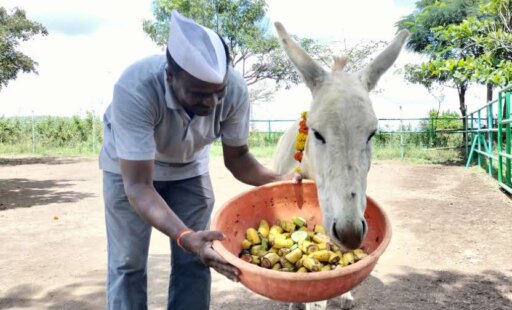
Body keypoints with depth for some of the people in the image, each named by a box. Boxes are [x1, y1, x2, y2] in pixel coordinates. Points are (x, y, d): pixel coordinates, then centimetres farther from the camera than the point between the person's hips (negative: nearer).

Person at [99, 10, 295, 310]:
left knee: (194, 259, -1)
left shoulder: (235, 89, -29)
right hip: (130, 167, -2)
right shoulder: (134, 89, -40)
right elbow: (138, 186, -40)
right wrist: (185, 237, -55)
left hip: (190, 166, 3)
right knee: (128, 262, -4)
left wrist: (281, 181, -31)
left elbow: (236, 156, -13)